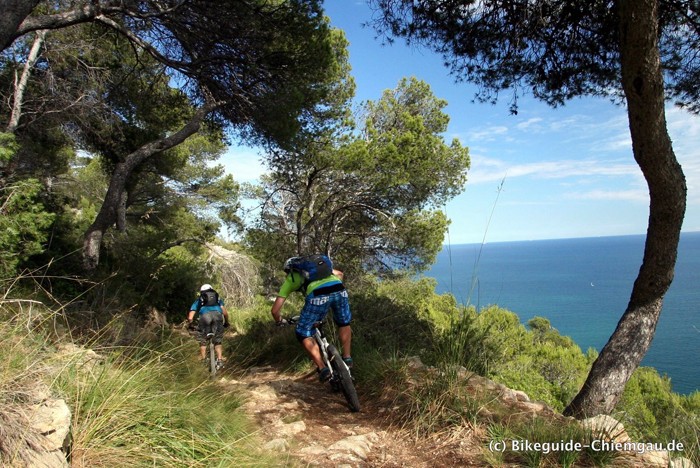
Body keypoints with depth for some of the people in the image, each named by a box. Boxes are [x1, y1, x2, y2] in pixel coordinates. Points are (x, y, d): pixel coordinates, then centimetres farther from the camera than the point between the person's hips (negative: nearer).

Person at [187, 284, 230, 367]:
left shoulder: (199, 300, 33)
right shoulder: (217, 298, 36)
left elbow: (190, 318, 27)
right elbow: (225, 312, 23)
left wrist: (190, 326, 43)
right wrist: (226, 323, 37)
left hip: (205, 315, -1)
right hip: (217, 314, 1)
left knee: (202, 340, 18)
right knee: (218, 341, 15)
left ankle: (203, 360, 13)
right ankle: (220, 360, 3)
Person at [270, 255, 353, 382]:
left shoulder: (290, 278, 28)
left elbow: (275, 310, 25)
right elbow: (339, 274, 42)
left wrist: (280, 321, 46)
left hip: (318, 295, -4)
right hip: (339, 289, 4)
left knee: (303, 334, 14)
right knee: (344, 323, 33)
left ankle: (322, 368, 7)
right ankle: (347, 358, 29)